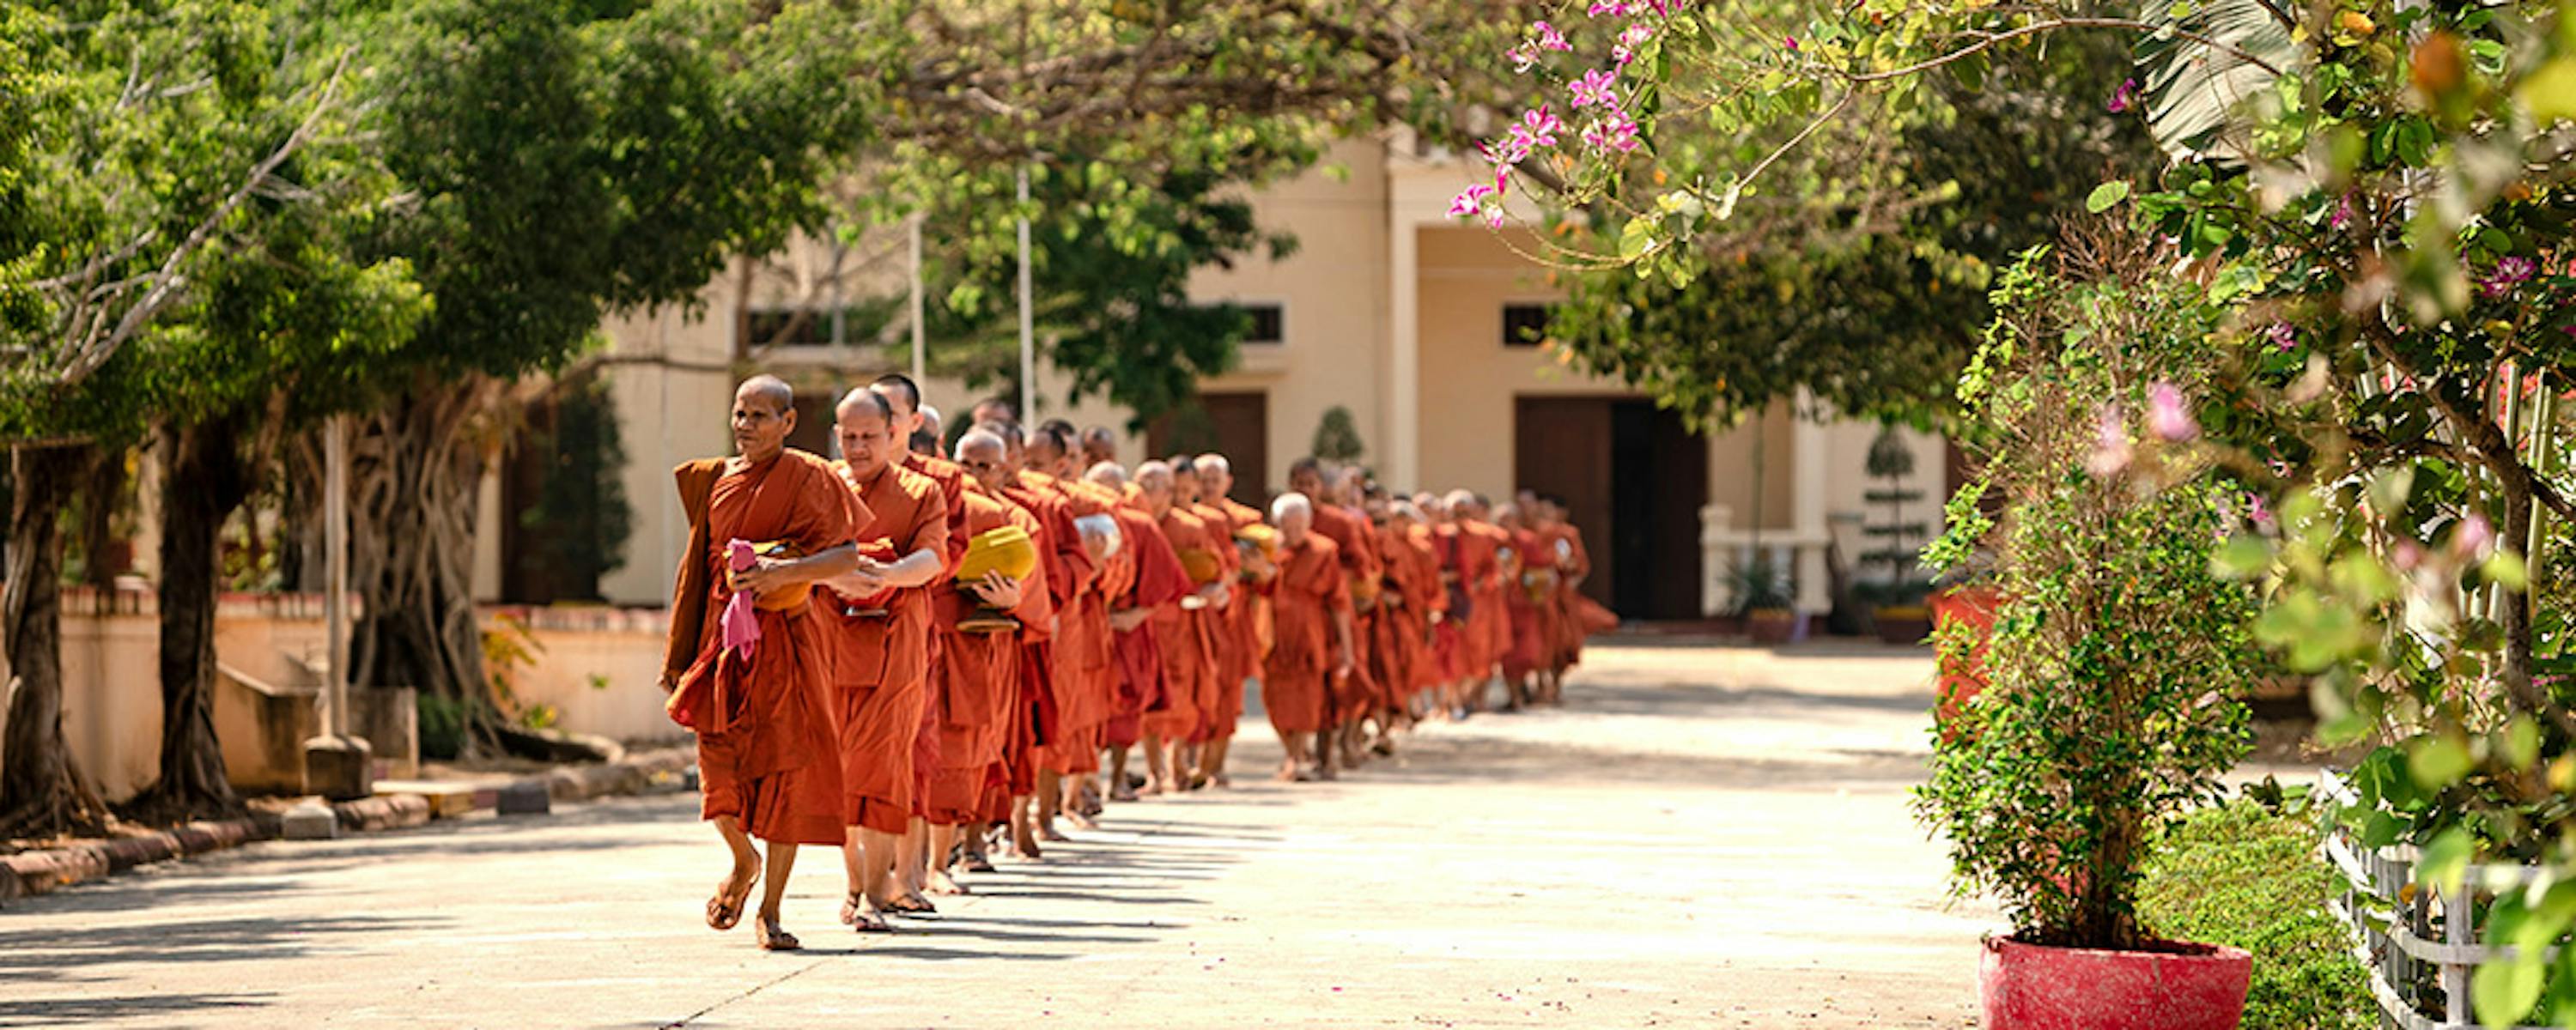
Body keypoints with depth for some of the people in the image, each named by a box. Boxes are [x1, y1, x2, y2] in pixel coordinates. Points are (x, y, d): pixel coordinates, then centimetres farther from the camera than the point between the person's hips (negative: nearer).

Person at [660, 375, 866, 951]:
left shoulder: (807, 478, -2)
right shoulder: (713, 480, 12)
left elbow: (848, 557, -10)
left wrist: (786, 572, -26)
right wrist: (679, 655, 17)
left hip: (785, 640, -3)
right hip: (723, 637, 3)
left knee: (786, 771, -4)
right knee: (721, 767, -7)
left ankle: (771, 909, 6)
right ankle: (744, 862, 25)